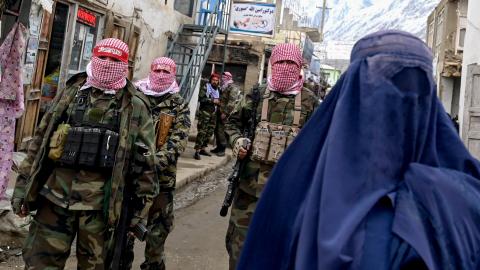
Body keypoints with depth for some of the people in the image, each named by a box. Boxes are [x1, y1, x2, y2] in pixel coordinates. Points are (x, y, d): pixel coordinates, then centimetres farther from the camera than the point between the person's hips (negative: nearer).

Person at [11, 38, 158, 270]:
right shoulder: (69, 94, 9)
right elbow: (40, 141, 12)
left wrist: (142, 202, 0)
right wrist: (23, 185, 10)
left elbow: (144, 161, 1)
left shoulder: (135, 107, 0)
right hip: (55, 197, 2)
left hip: (100, 205, -2)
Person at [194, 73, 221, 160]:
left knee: (210, 132, 9)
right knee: (202, 132, -12)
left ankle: (202, 149, 20)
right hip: (204, 113, -7)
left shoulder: (218, 90, 17)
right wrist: (212, 101, -16)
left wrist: (218, 102, 7)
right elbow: (201, 98, -16)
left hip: (213, 114, 7)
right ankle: (197, 151, -13)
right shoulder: (205, 88, -3)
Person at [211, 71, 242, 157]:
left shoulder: (233, 88, -10)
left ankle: (222, 150, -2)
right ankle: (218, 147, 20)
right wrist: (218, 110, 17)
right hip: (220, 113, 9)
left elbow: (231, 102, -19)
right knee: (217, 130, 10)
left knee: (221, 131, -9)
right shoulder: (223, 88, 19)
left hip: (226, 114, -9)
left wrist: (225, 113, -21)